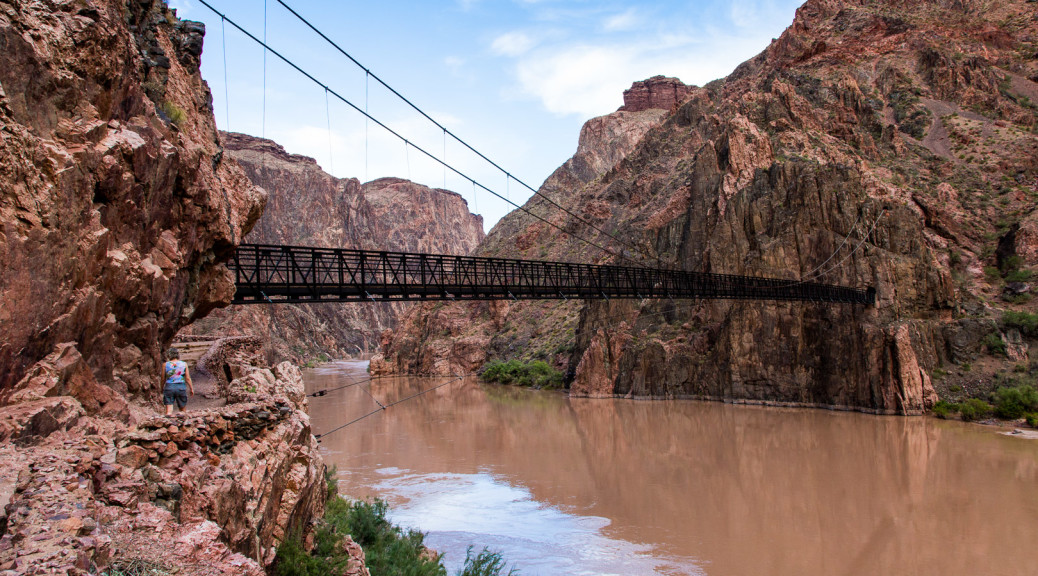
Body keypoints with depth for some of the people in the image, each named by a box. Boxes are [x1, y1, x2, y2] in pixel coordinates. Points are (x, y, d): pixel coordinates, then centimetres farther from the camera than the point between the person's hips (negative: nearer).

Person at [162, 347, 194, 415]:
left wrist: (162, 389, 18)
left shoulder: (166, 365, 0)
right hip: (181, 387, 1)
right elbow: (188, 378, 1)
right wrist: (191, 388, 9)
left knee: (168, 410, -2)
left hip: (169, 387, 0)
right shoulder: (184, 364, 1)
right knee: (182, 409, 14)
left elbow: (163, 379, 4)